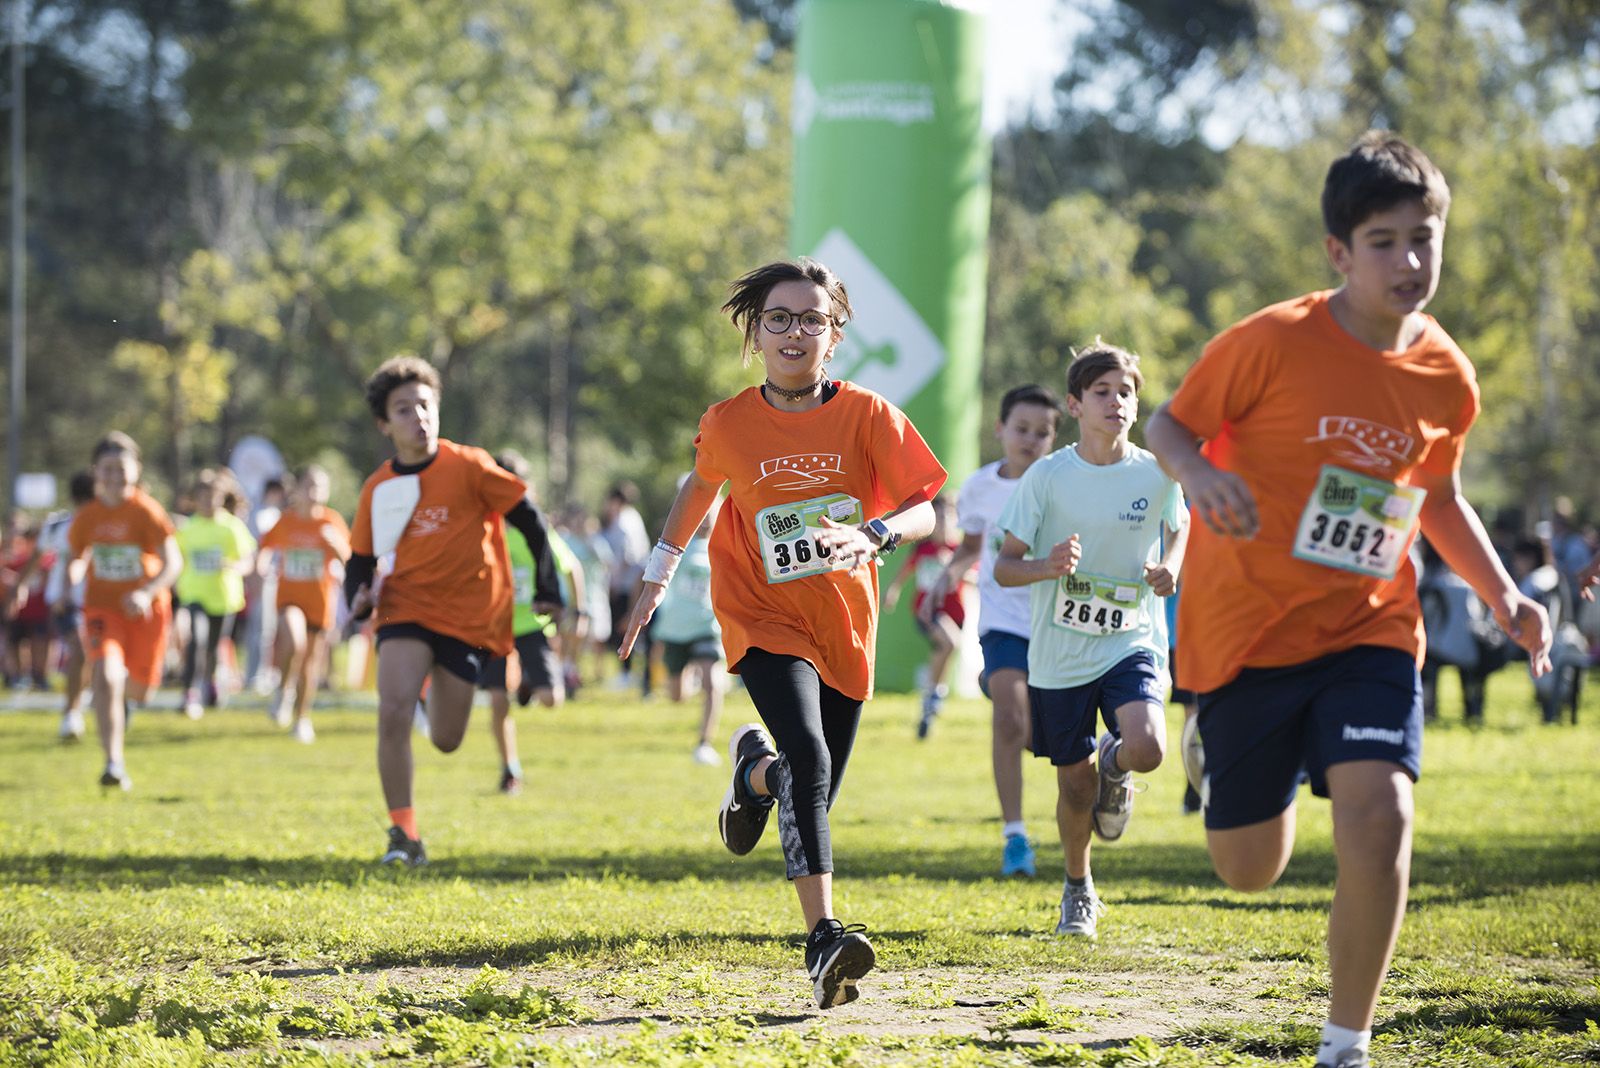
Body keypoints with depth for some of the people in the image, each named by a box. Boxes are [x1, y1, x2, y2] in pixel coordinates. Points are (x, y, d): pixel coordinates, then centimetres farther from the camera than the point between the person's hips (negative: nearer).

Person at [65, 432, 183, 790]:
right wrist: (74, 572, -7)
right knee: (106, 677, -23)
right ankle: (113, 764, -20)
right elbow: (76, 557, 15)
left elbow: (173, 562, -16)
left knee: (138, 689, 13)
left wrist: (146, 593, -31)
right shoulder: (87, 516, -2)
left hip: (145, 610, 0)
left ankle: (124, 692, 55)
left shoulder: (147, 511, -12)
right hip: (102, 609, 0)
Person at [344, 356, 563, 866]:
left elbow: (530, 520, -2)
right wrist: (358, 598, -11)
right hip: (407, 608, 1)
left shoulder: (469, 466, -8)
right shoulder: (379, 489, 2)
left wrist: (547, 590, -4)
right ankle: (403, 833, -15)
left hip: (470, 615, -1)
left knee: (445, 740, 4)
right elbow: (360, 560, 11)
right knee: (393, 711, -22)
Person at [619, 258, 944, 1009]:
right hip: (764, 618, -2)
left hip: (845, 626, 2)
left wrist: (870, 534, -32)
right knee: (808, 758, -26)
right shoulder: (728, 425, -5)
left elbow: (924, 512, -12)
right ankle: (824, 939, -30)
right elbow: (700, 487, 17)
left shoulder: (867, 415, -7)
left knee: (816, 793, 11)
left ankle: (755, 771, 49)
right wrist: (657, 575, 20)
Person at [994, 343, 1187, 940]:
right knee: (1074, 786, 7)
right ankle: (1078, 891, 34)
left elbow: (1179, 526, 19)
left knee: (1146, 749, -25)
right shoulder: (1047, 477, -7)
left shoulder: (1156, 474, -3)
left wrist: (1170, 567, -3)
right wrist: (1046, 567, -24)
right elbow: (1004, 566, -3)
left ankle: (1114, 765, 14)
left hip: (1132, 641, 0)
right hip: (1059, 654, 0)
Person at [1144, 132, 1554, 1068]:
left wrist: (1502, 593, 5)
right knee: (1251, 869, 7)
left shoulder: (1446, 378, -1)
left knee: (1380, 817, -23)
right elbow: (1170, 425, -2)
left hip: (1371, 630, 2)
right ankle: (1261, 776, 47)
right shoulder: (1273, 343, -14)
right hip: (1249, 630, -2)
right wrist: (1201, 474, -25)